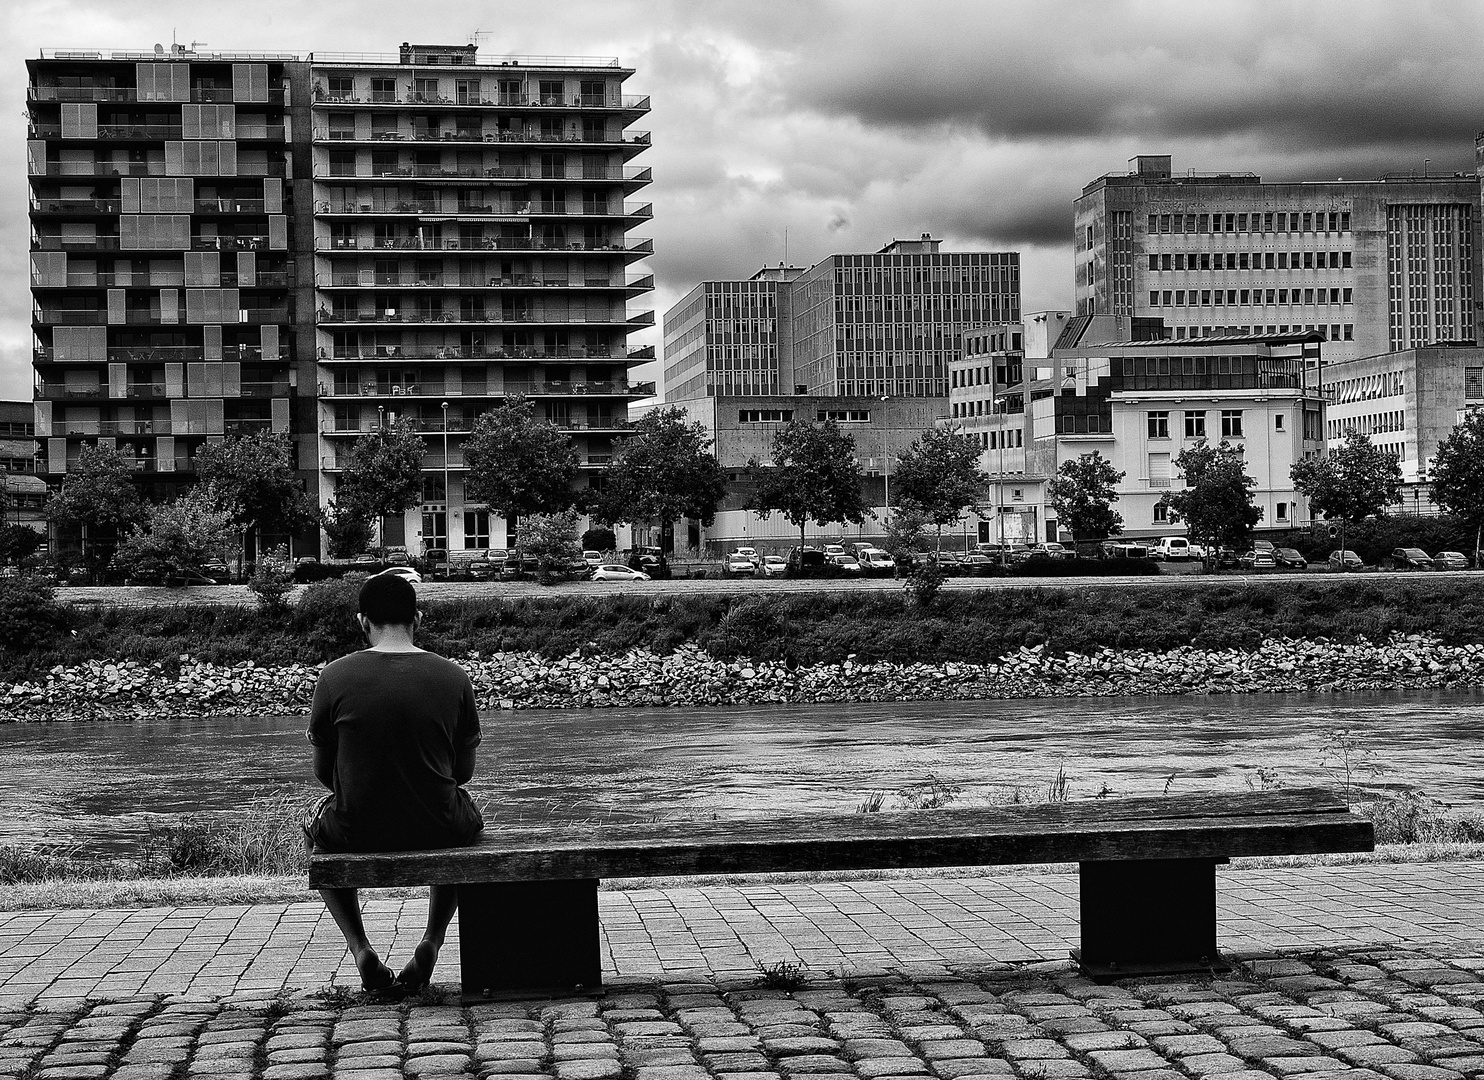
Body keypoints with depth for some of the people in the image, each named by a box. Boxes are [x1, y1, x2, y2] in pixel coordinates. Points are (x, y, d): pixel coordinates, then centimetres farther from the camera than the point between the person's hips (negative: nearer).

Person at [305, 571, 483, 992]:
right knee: (466, 817, 37)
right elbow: (464, 770, 3)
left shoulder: (335, 677, -9)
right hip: (439, 830, 1)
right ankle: (432, 941, 19)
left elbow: (323, 771, 1)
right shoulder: (452, 677, -5)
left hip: (358, 831, -1)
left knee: (316, 826, 35)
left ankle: (360, 949, 19)